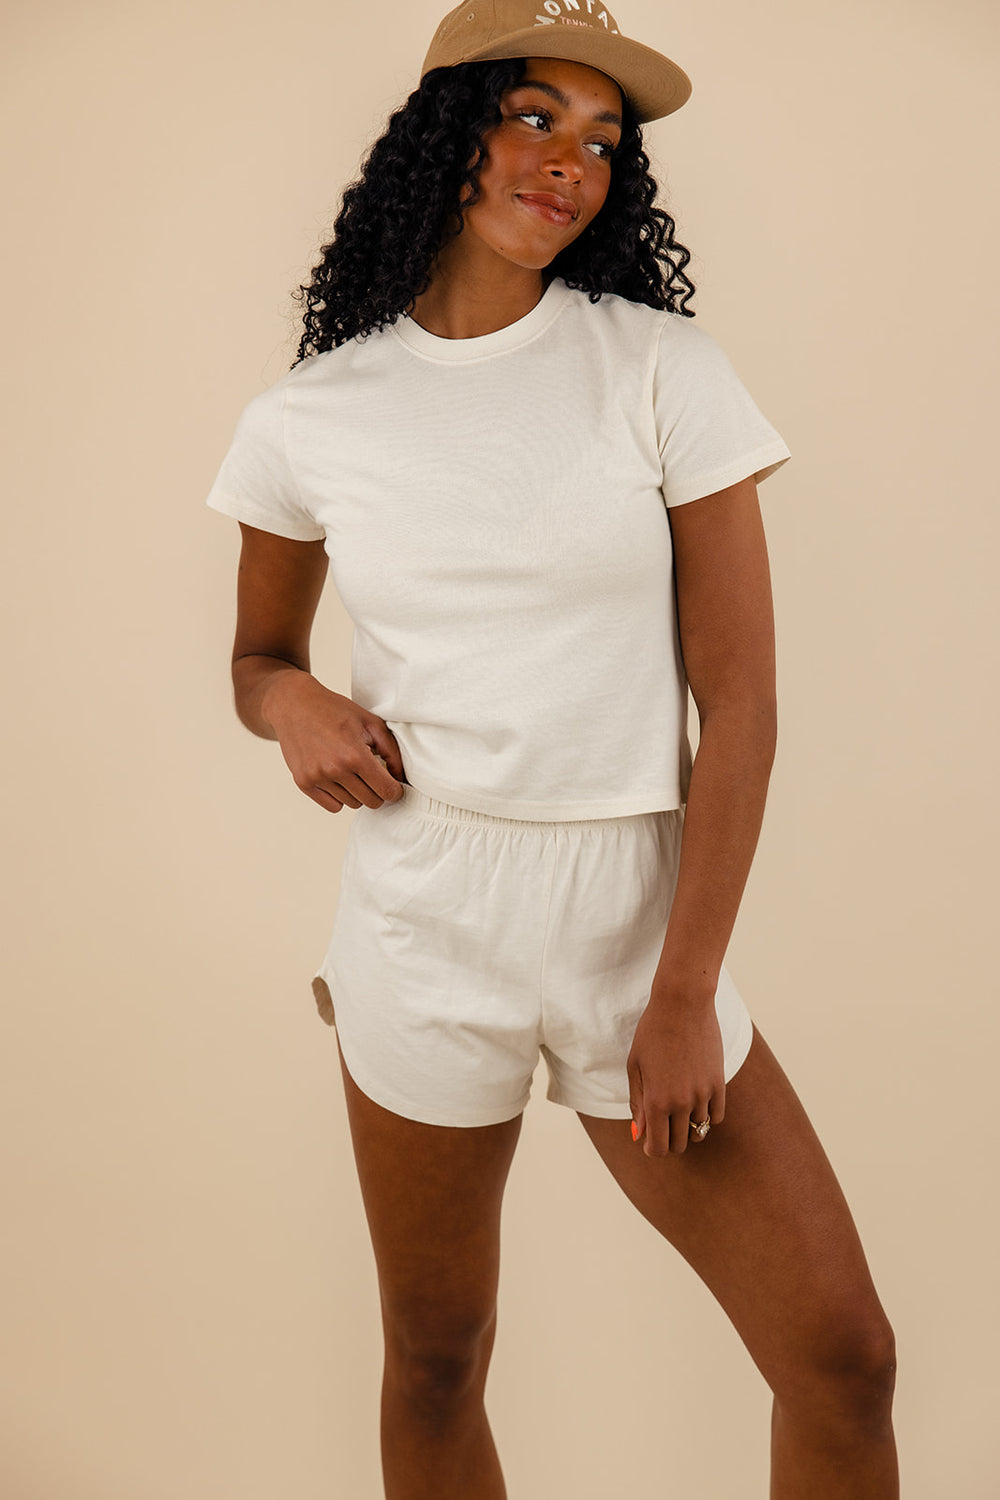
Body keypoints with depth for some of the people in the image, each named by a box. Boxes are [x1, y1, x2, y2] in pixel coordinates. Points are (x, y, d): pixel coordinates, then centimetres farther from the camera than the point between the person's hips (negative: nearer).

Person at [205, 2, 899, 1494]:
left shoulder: (665, 372, -4)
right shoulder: (307, 420, 1)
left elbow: (740, 701, -6)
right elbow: (258, 654, 17)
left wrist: (685, 994, -8)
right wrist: (292, 703, -8)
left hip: (638, 908, 0)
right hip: (423, 919, 1)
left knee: (842, 1356, 1)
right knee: (434, 1356, 14)